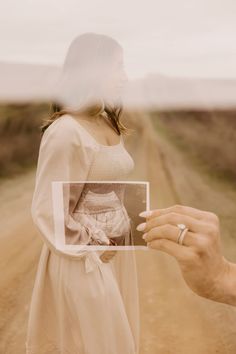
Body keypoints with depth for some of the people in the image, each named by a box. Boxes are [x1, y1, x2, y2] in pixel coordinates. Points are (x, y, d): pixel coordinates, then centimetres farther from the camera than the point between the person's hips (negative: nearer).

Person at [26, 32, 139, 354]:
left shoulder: (111, 125, 4)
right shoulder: (64, 132, -22)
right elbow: (47, 212, -19)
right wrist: (91, 252, -12)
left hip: (116, 251, 8)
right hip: (85, 261, -7)